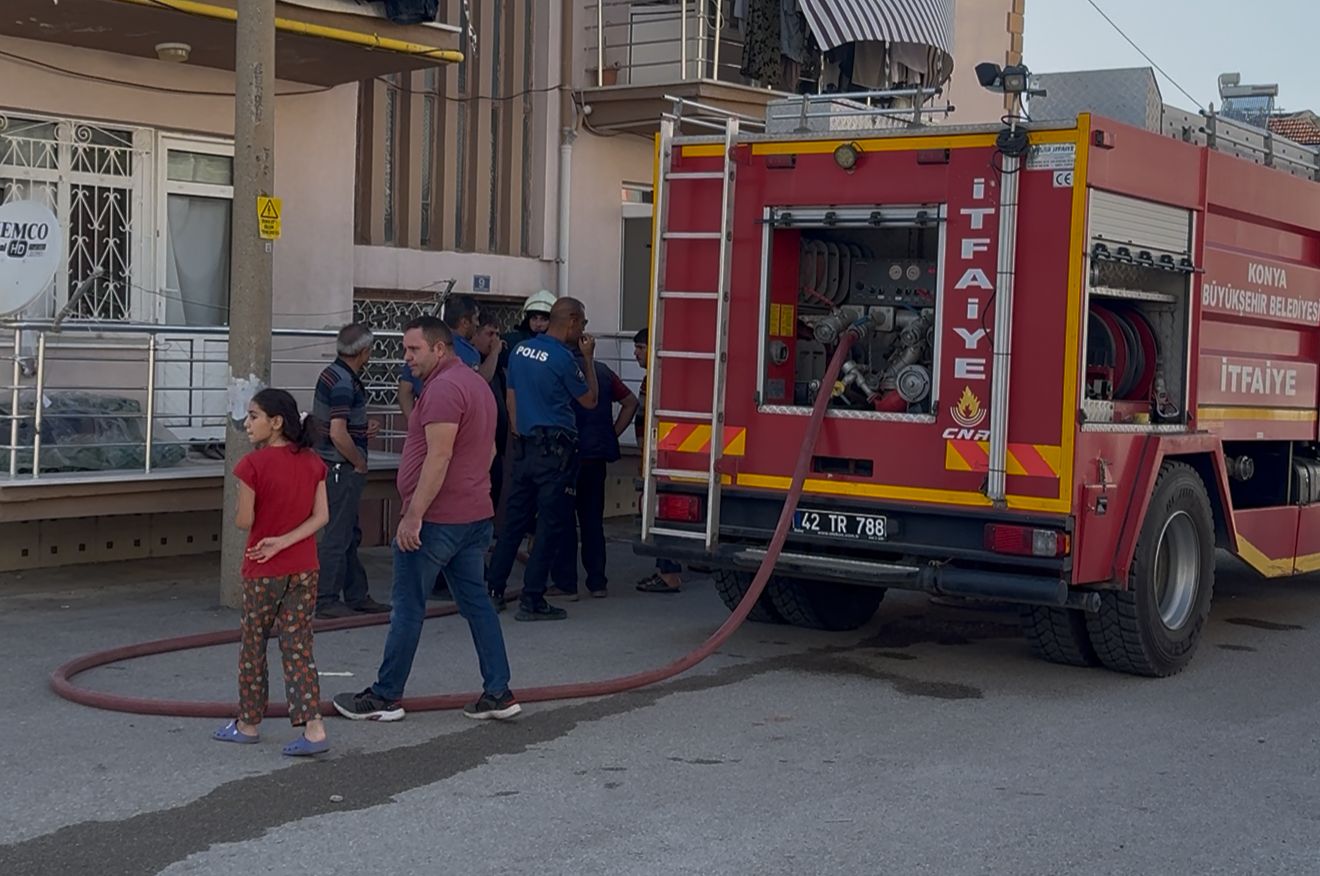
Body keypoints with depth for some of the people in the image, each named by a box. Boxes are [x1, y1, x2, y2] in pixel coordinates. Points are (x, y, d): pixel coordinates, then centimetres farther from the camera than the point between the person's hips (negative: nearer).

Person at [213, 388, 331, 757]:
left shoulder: (253, 465, -15)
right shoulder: (312, 463, 0)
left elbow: (244, 522, -14)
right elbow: (321, 515, -5)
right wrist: (283, 541, -11)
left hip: (263, 572, -4)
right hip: (304, 570, 4)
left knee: (253, 646, 12)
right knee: (298, 647, 6)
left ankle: (248, 724, 24)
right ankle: (313, 726, -4)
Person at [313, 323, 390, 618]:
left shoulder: (334, 374, 10)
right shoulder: (343, 383, -20)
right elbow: (338, 434, -26)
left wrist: (367, 425, 8)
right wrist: (360, 463, -13)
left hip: (340, 468, 10)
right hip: (342, 469, -10)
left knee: (350, 535, 16)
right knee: (337, 536, -3)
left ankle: (357, 596, 24)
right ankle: (326, 601, 4)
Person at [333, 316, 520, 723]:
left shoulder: (443, 388, -17)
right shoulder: (477, 383, 16)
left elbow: (438, 457, -23)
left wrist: (413, 515, -23)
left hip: (436, 519, -10)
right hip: (476, 514, 10)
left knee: (408, 608, 0)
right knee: (477, 603, 10)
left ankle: (385, 697, 9)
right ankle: (498, 693, 9)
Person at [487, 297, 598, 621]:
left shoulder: (520, 350, 9)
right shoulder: (562, 359, -14)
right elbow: (590, 400, -2)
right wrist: (588, 359, 5)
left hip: (525, 446, 7)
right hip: (555, 450, -7)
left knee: (514, 519, 12)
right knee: (550, 526, -1)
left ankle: (494, 590, 15)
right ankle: (532, 600, -1)